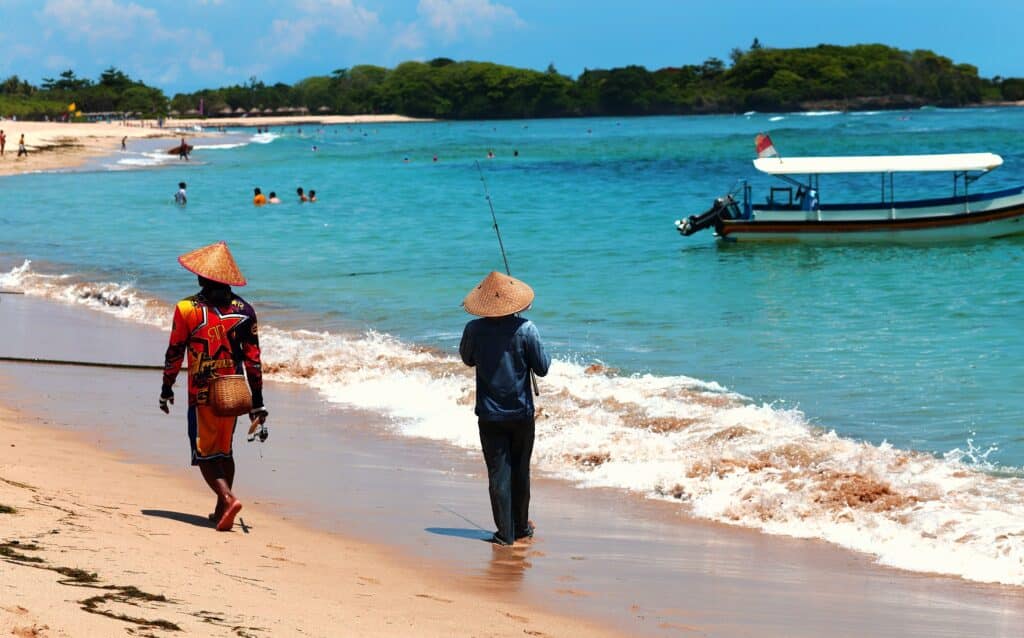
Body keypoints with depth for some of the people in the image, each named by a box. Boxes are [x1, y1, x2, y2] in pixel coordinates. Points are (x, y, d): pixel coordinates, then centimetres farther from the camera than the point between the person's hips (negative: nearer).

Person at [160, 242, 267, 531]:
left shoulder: (187, 309, -8)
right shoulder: (244, 310, 1)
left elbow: (174, 353, -3)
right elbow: (253, 358, 1)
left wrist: (166, 389, 11)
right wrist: (258, 404, 6)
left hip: (202, 395, -4)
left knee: (205, 454, 1)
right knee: (224, 450, 18)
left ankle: (228, 498, -22)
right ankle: (221, 511, 20)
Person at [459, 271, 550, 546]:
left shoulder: (475, 330, -10)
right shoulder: (525, 329, -14)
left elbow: (468, 359, 9)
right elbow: (542, 368, -7)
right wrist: (542, 352, 11)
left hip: (490, 415, 0)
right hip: (521, 413, 0)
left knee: (498, 472, 4)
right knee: (520, 471, 15)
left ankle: (505, 533, 4)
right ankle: (521, 527, 25)